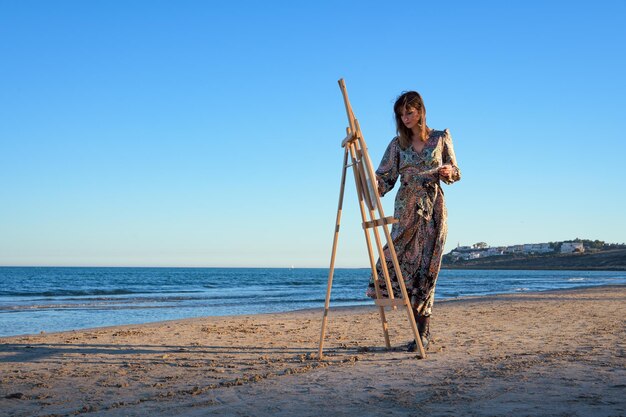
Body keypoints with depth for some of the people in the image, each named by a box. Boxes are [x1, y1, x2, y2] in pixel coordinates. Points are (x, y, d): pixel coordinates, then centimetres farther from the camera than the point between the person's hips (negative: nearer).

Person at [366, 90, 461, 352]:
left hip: (433, 208, -2)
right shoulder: (398, 143, 8)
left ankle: (423, 332, 1)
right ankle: (423, 329, 3)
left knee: (426, 267, -4)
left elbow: (454, 172, 10)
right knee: (404, 262, -7)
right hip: (405, 208, 2)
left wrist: (449, 172, -12)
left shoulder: (441, 138, 5)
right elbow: (385, 176, 4)